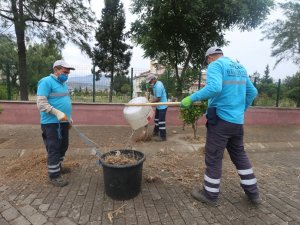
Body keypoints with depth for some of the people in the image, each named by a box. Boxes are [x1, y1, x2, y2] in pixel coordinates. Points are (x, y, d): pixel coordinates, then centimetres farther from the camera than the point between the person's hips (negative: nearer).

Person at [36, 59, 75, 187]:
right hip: (51, 123, -9)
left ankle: (58, 166, 35)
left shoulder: (63, 84, 16)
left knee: (63, 147, 17)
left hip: (63, 122, 9)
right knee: (53, 149, -3)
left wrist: (69, 118, 20)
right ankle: (54, 175, 8)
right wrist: (57, 113, -28)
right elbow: (41, 103, -19)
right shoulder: (46, 82, -11)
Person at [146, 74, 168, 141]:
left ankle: (163, 137, 6)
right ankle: (155, 132, 37)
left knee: (161, 121, -4)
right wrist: (151, 101, 2)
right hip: (159, 106, 11)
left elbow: (158, 98, -25)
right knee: (156, 119, 21)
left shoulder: (158, 86, -25)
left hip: (162, 106, -11)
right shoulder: (156, 84, 7)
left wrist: (149, 102, -17)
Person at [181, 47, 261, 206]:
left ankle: (210, 194, 18)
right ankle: (253, 192, 30)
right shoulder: (240, 67, 16)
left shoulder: (215, 65, -8)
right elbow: (252, 92, 19)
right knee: (240, 155, 20)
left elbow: (214, 87, -28)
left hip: (221, 119, -8)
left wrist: (191, 98, -22)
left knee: (213, 158, 4)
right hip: (238, 121, 8)